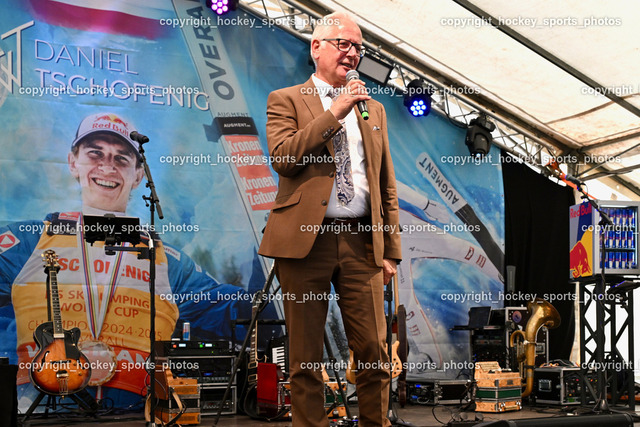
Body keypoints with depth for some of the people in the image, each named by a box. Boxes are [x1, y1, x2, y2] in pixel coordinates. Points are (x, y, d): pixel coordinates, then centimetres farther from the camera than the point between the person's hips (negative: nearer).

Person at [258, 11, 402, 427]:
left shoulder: (374, 109, 19)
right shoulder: (286, 100, 7)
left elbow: (387, 186, 18)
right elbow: (282, 156, -12)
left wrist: (391, 250, 11)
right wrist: (335, 112, -12)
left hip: (362, 242, 4)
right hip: (306, 238, -3)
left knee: (374, 353, 3)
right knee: (306, 358, 3)